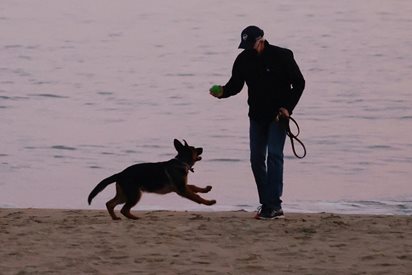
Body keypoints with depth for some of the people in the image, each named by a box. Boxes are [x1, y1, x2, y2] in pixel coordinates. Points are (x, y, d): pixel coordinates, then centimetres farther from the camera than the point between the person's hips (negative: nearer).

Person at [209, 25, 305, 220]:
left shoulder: (282, 56, -12)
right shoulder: (243, 60, -1)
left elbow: (299, 83, -5)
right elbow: (235, 85, 5)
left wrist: (288, 107, -12)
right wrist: (222, 92, -17)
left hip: (278, 116, -5)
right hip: (257, 116, 5)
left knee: (274, 156, -14)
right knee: (256, 158, 4)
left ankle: (274, 205, -16)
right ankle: (266, 204, 13)